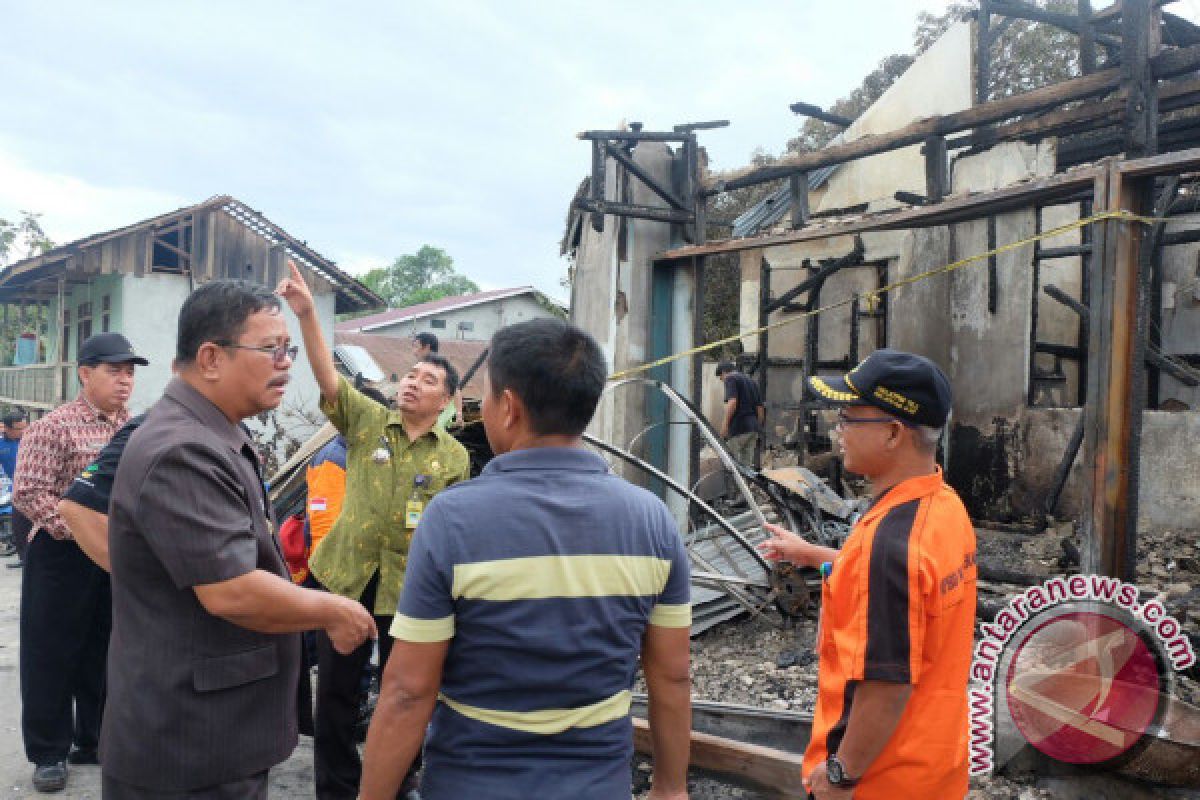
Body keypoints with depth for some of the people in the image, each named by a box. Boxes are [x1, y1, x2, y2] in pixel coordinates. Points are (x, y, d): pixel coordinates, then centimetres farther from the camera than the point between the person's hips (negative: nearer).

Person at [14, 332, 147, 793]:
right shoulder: (55, 427, -10)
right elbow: (27, 493, -15)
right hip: (63, 557, -5)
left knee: (106, 654, 14)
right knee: (52, 656, 5)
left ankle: (95, 740, 29)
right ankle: (48, 753, 20)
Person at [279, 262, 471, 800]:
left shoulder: (455, 457, 2)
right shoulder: (367, 421, 0)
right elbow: (328, 377, -15)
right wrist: (307, 315, -28)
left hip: (411, 587, 0)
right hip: (346, 577, 0)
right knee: (336, 691, 10)